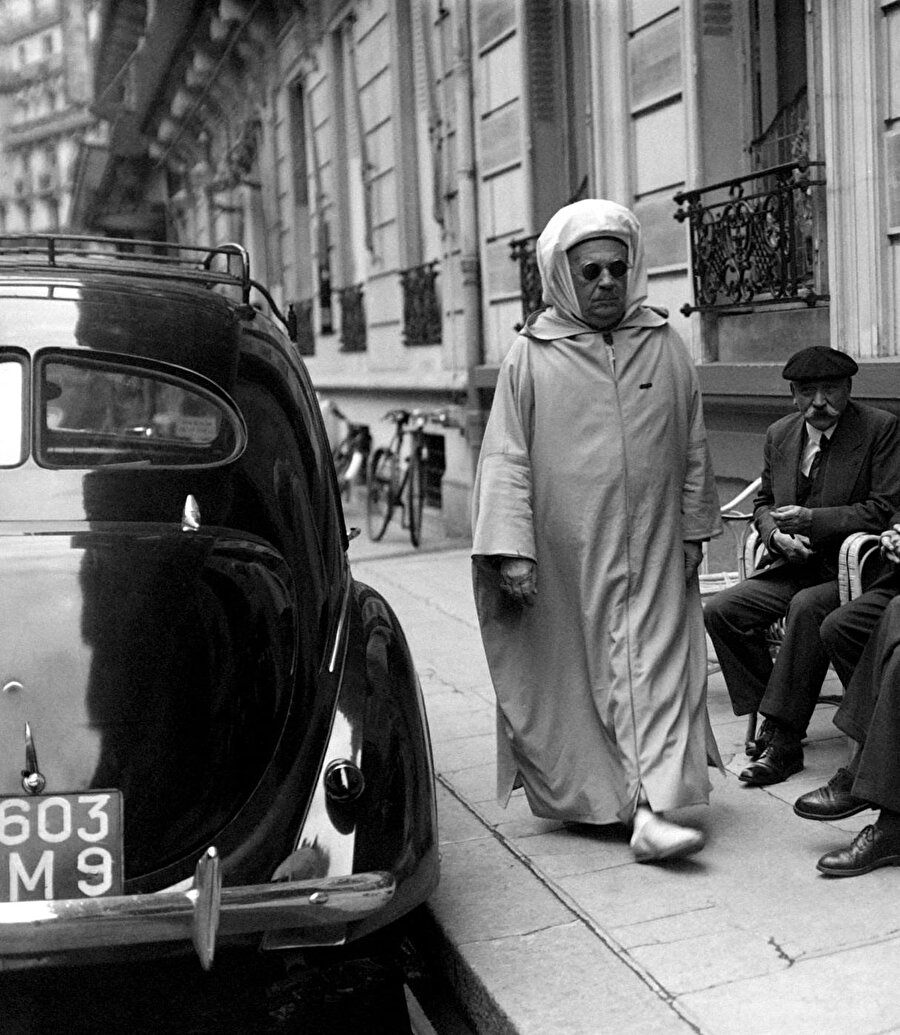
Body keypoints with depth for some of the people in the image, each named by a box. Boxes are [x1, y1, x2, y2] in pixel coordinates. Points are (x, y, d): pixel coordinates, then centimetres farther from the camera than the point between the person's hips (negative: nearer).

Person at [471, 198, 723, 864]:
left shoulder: (664, 346, 6)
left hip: (651, 546, 2)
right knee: (571, 671, 8)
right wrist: (511, 548, -11)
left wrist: (694, 527, 13)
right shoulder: (532, 358, -2)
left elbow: (693, 447, 13)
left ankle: (650, 808, -3)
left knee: (653, 665, -4)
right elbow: (506, 457, -4)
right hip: (564, 552, -1)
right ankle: (580, 792, 25)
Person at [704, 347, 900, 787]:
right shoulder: (780, 434, 11)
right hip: (794, 567, 6)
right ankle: (770, 721, -6)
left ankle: (782, 741, -26)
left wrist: (811, 520, -19)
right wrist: (776, 534, -4)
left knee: (807, 607, -35)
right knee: (721, 610, -13)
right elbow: (764, 501, 20)